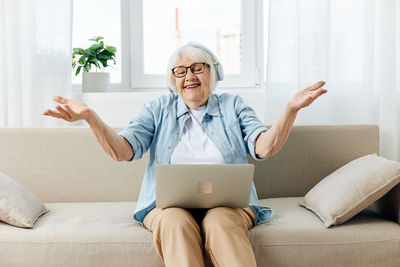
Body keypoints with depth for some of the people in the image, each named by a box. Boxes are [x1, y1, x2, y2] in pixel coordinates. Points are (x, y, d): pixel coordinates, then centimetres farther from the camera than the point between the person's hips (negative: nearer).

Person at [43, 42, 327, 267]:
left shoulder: (232, 105, 14)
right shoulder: (159, 109, 15)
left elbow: (265, 148, -1)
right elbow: (122, 151, 2)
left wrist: (291, 109, -16)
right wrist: (90, 116, -14)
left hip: (228, 202, 0)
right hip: (169, 203, 1)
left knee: (221, 223, -34)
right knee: (176, 222, -34)